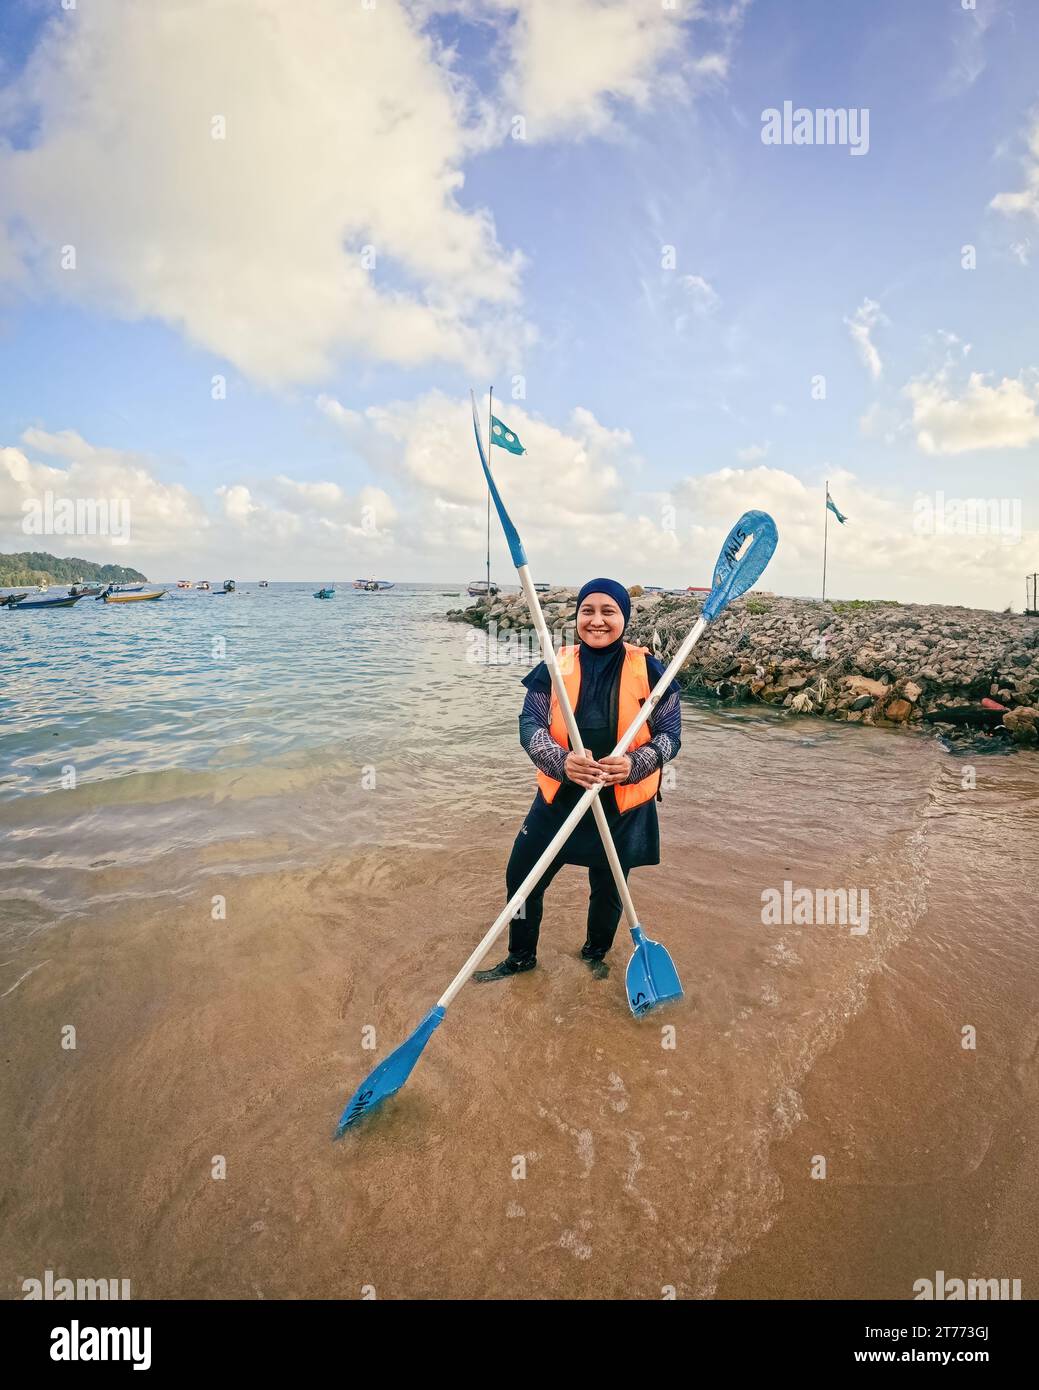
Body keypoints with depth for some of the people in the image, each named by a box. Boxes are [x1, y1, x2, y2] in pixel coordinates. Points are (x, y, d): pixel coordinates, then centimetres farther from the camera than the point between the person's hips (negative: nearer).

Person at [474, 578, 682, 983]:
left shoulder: (648, 669, -8)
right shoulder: (555, 667, -5)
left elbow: (670, 733, -6)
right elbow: (530, 724, -12)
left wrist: (634, 763, -26)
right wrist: (562, 760, -32)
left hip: (623, 804, -1)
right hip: (560, 796, 1)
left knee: (607, 889, 17)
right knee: (521, 875, 6)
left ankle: (595, 954, 48)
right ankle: (521, 957, 34)